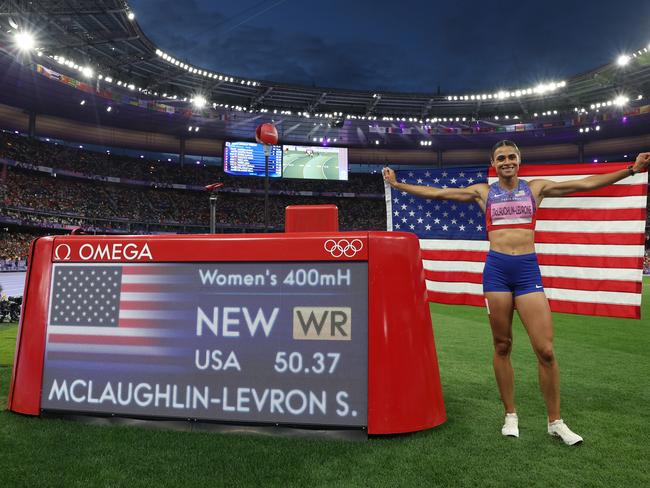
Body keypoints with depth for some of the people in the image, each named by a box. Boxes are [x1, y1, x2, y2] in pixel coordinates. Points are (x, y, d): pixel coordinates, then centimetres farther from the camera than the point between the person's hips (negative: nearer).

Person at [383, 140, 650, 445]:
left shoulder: (535, 188, 12)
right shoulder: (483, 192, 11)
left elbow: (586, 184, 10)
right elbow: (436, 193, 11)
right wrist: (397, 185, 10)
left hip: (528, 269, 0)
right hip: (496, 269, 0)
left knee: (545, 350, -4)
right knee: (502, 346, 6)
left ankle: (555, 422, 15)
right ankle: (510, 415, 22)